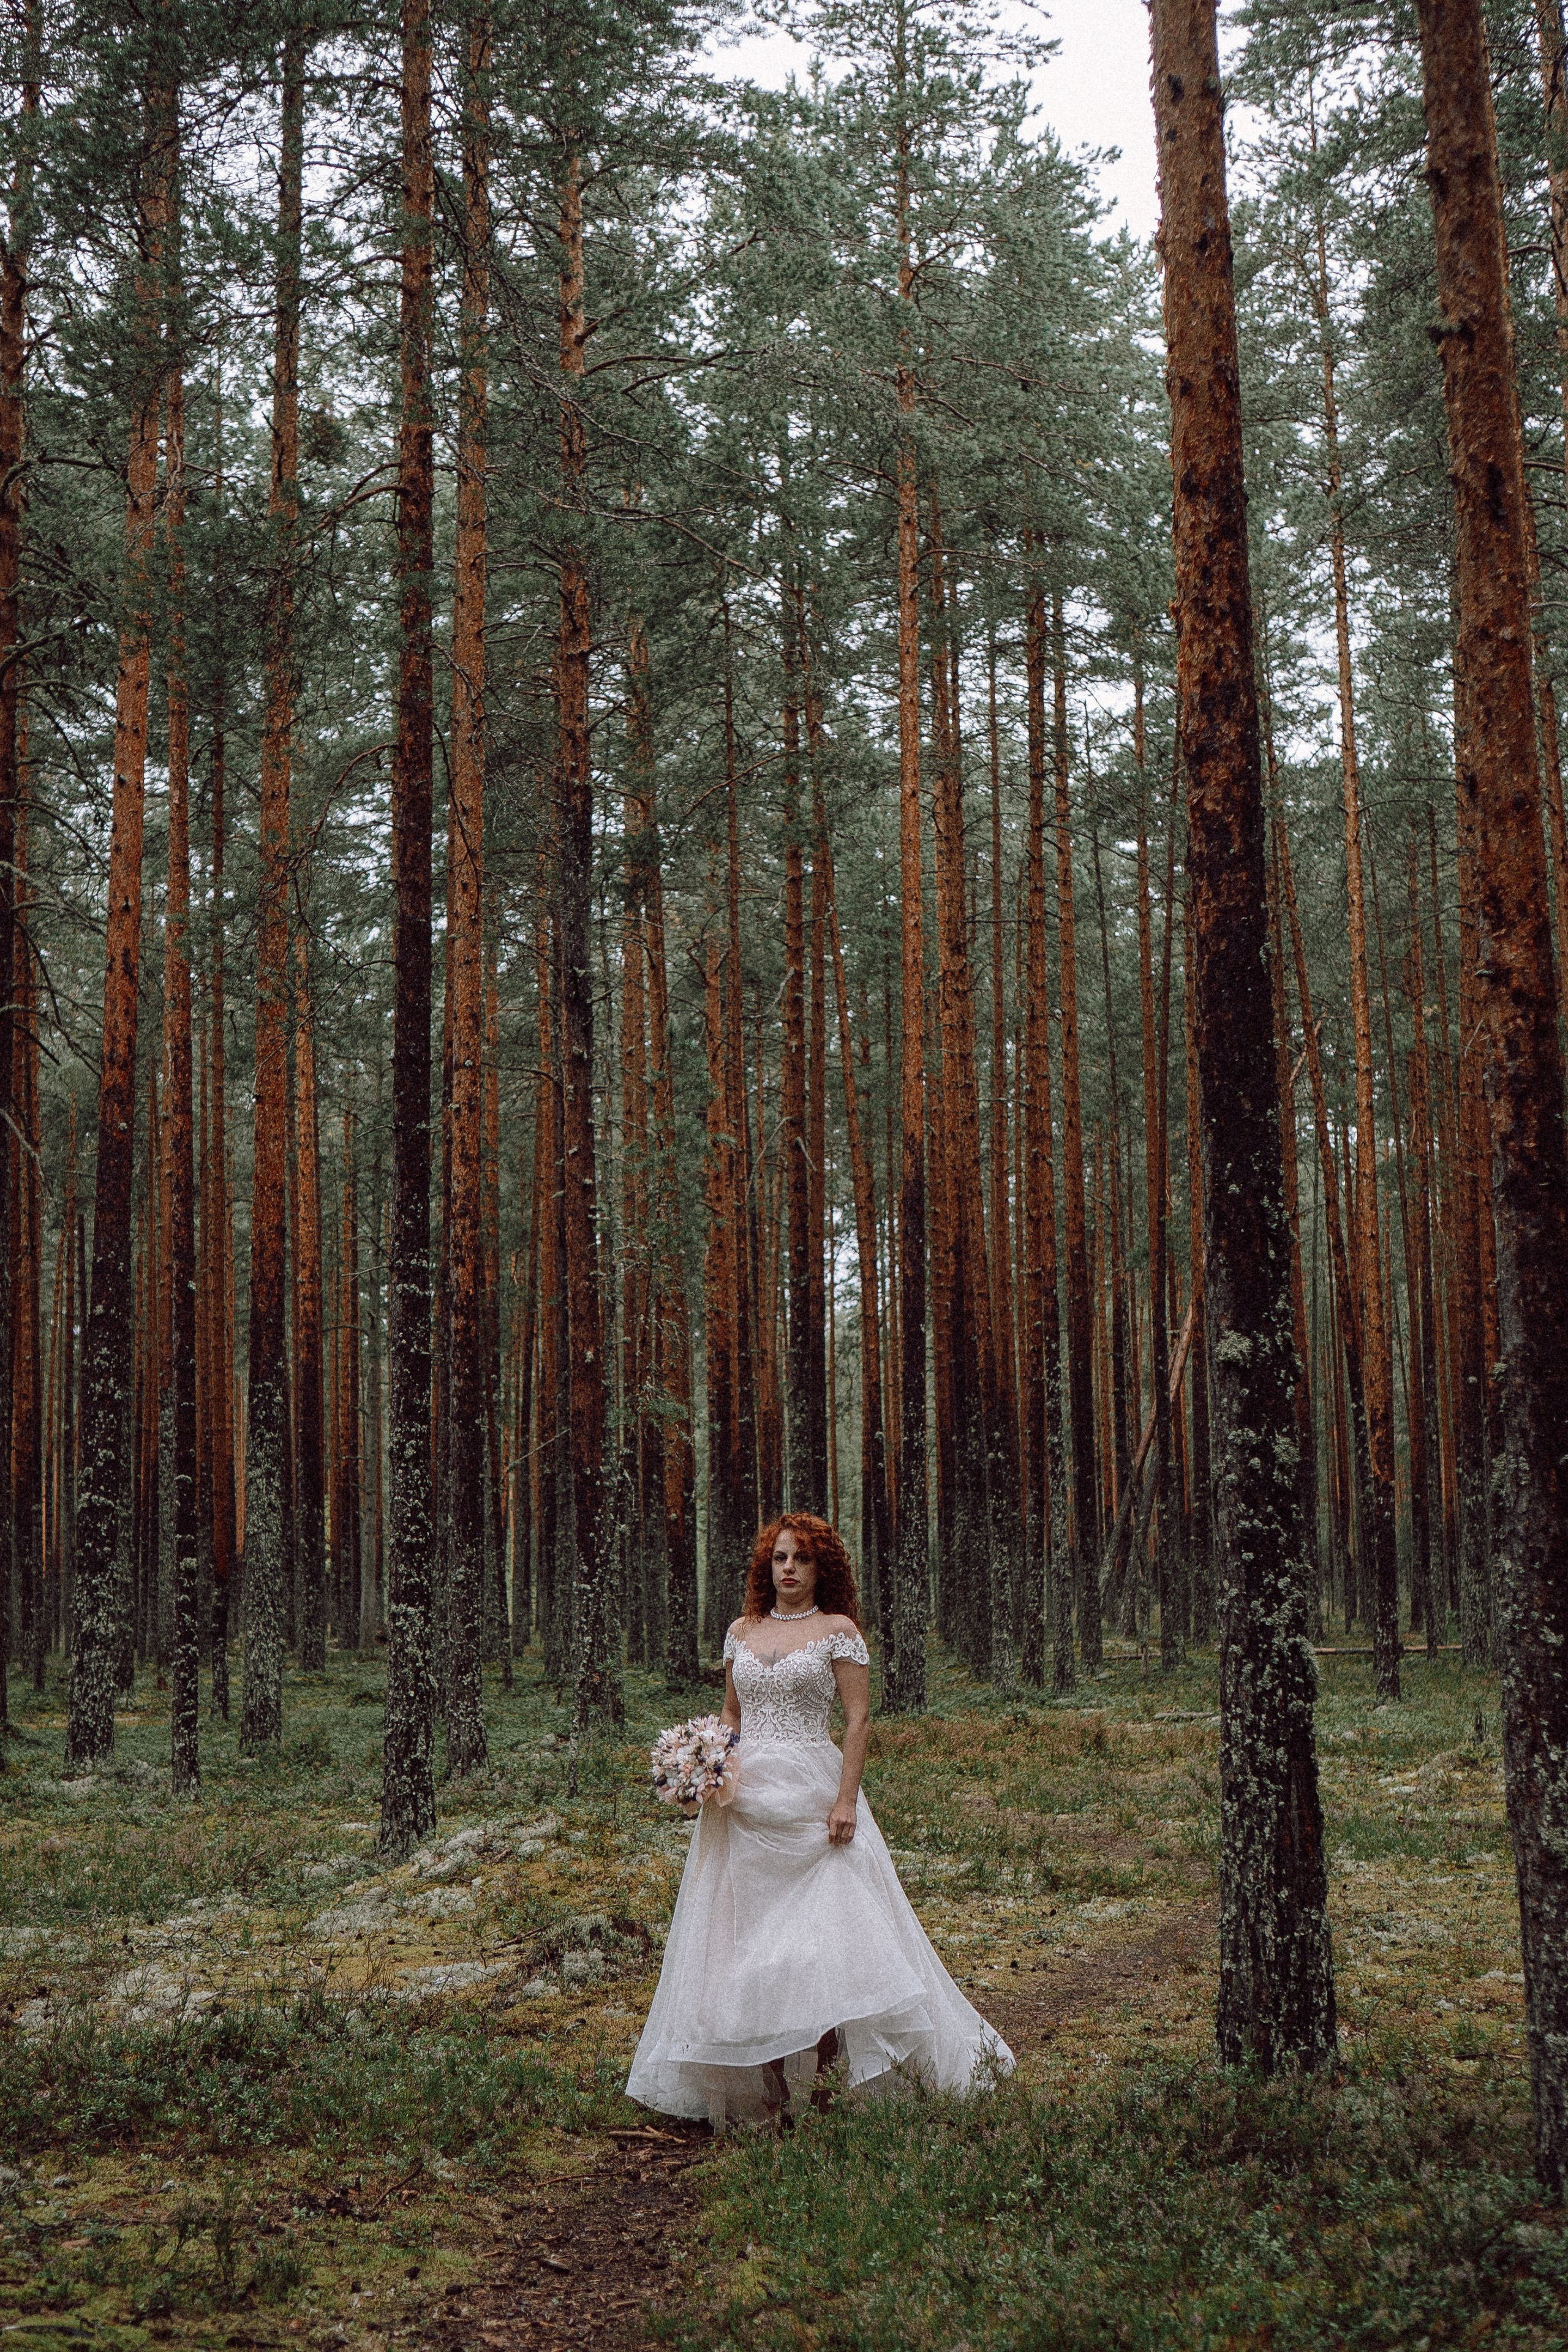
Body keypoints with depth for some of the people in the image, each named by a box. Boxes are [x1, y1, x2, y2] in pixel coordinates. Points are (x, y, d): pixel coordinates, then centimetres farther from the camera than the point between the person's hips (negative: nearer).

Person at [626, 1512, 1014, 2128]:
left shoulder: (838, 1630, -1)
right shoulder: (742, 1632, 12)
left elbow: (858, 1719, -5)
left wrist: (846, 1800, -14)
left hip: (811, 1793, -4)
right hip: (745, 1799, 5)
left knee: (824, 1929, -9)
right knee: (744, 1932, 2)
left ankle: (826, 2083, -3)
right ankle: (768, 2088, 8)